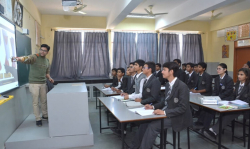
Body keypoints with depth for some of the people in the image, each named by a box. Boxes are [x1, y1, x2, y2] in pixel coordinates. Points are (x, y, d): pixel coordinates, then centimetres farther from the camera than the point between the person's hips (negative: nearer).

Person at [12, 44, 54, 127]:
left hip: (43, 83, 5)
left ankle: (45, 115, 33)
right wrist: (18, 58, -51)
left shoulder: (47, 61, 11)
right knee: (35, 102, 2)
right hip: (34, 83, -5)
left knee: (44, 100, 15)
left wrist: (49, 78, 1)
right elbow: (26, 58, -30)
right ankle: (38, 119, 14)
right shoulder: (34, 57, -9)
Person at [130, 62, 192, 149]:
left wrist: (164, 112, -29)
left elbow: (183, 108, -22)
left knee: (153, 126, -20)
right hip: (166, 113, 8)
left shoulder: (182, 86, -20)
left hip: (176, 117, -8)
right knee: (146, 121, -5)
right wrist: (153, 106, 2)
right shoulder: (168, 85, 7)